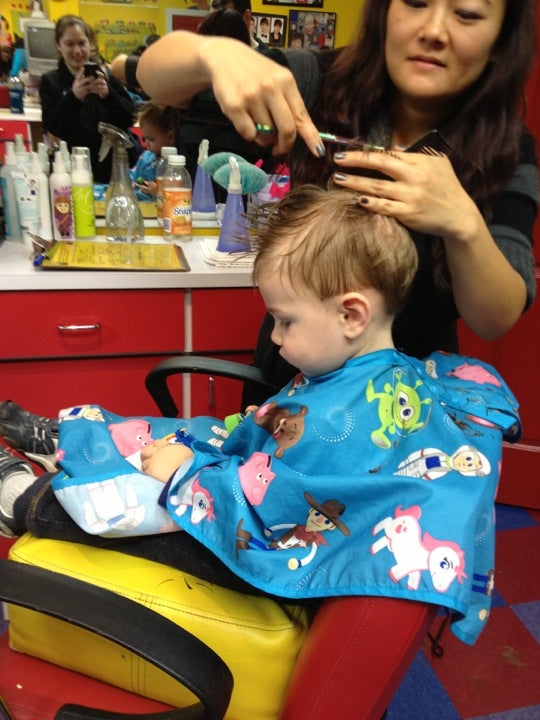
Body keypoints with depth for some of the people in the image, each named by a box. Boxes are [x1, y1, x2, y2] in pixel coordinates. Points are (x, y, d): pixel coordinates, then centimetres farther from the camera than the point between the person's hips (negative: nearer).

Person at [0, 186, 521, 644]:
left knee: (110, 498, -3)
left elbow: (260, 505, -29)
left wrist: (186, 471, -15)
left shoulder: (342, 420, -37)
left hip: (268, 559, -9)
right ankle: (58, 436, 33)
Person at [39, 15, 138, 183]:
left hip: (113, 166, 1)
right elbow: (51, 128, -7)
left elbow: (128, 119, 0)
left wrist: (108, 94, -17)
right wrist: (73, 97, -21)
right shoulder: (50, 81, 6)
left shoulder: (106, 75, 9)